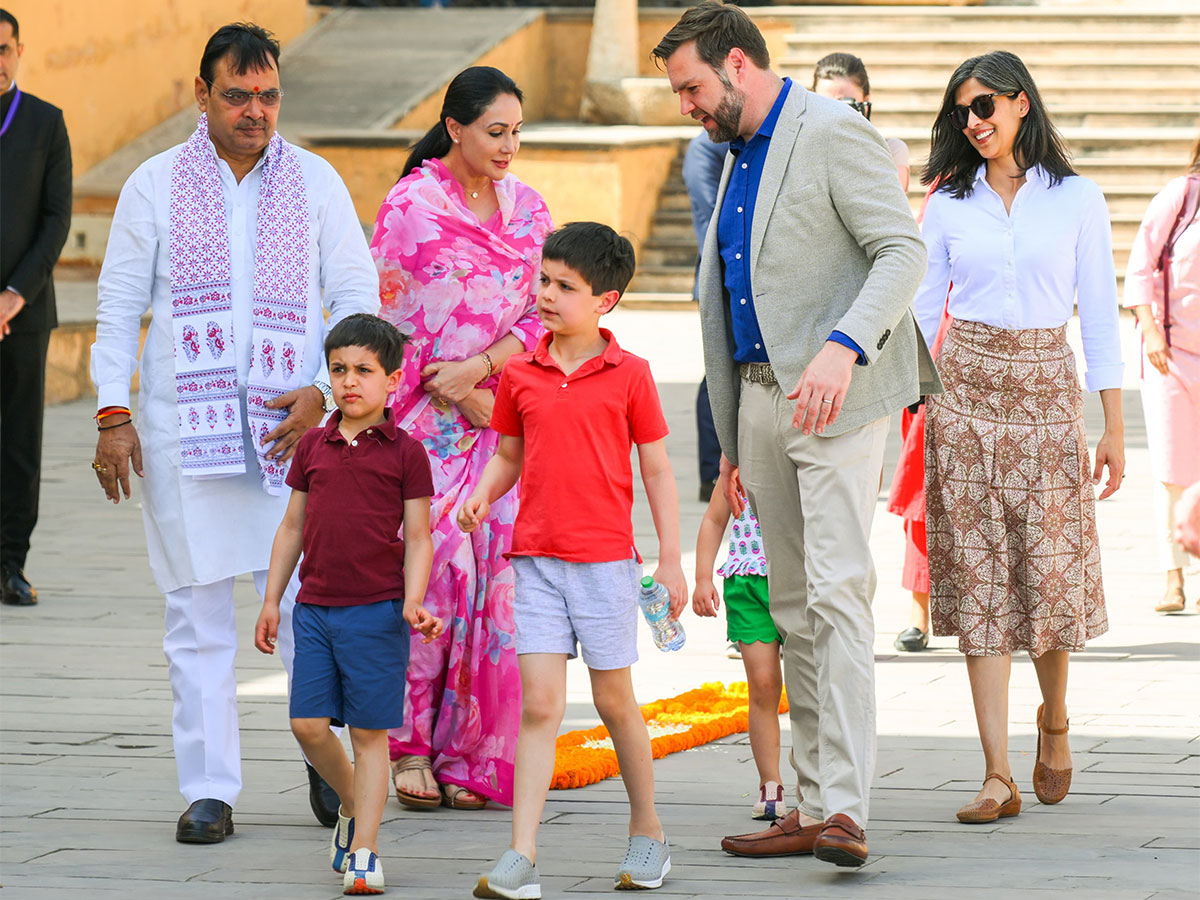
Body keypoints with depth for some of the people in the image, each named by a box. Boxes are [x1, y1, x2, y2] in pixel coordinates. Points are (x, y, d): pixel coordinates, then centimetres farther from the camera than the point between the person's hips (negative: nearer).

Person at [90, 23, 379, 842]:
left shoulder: (316, 183, 6)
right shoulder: (156, 184, 6)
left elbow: (358, 298, 7)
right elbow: (120, 305, 8)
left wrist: (324, 392, -7)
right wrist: (113, 415, 0)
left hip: (288, 427, 0)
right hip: (182, 427, 0)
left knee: (308, 599, -7)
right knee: (199, 612, 0)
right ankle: (209, 789, 5)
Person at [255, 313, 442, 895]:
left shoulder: (405, 453, -1)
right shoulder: (313, 447, 10)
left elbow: (418, 538, -1)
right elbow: (293, 527, 15)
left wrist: (412, 603, -13)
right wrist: (271, 600, 11)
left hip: (377, 611, -4)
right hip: (314, 608, 4)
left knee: (369, 732, -1)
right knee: (308, 723, -2)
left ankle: (364, 852, 3)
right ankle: (352, 805, 24)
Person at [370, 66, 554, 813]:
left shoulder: (528, 209, 11)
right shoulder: (410, 206, -3)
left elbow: (544, 314, 7)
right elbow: (387, 322, -4)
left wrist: (479, 366, -9)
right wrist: (463, 399, -7)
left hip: (502, 411, 4)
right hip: (425, 417, -4)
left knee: (496, 570, -5)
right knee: (428, 568, -13)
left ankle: (474, 755, 1)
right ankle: (411, 744, -2)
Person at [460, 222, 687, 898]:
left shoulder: (628, 374, -3)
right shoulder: (520, 374, 6)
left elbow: (657, 469, 2)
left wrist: (671, 561, 1)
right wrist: (482, 497, -4)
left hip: (606, 560, -2)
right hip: (537, 557, 2)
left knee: (614, 699, 9)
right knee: (539, 704, -4)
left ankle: (648, 832, 28)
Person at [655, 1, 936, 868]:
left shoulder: (834, 133, -9)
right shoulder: (739, 156, 19)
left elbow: (904, 252, -18)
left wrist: (843, 348, -32)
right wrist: (734, 443, 22)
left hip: (838, 396, -9)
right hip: (762, 395, 9)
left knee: (837, 590, -17)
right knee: (794, 606, 9)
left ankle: (845, 810, -23)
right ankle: (812, 807, 12)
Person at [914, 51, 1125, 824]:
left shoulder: (1076, 201, 2)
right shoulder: (949, 205, 7)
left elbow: (1099, 316, 2)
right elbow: (920, 312, 8)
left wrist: (1114, 426, -2)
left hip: (1047, 392, -1)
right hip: (966, 392, 1)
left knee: (1051, 570, -2)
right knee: (979, 579, -4)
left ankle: (1054, 718, 29)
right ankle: (999, 776, -5)